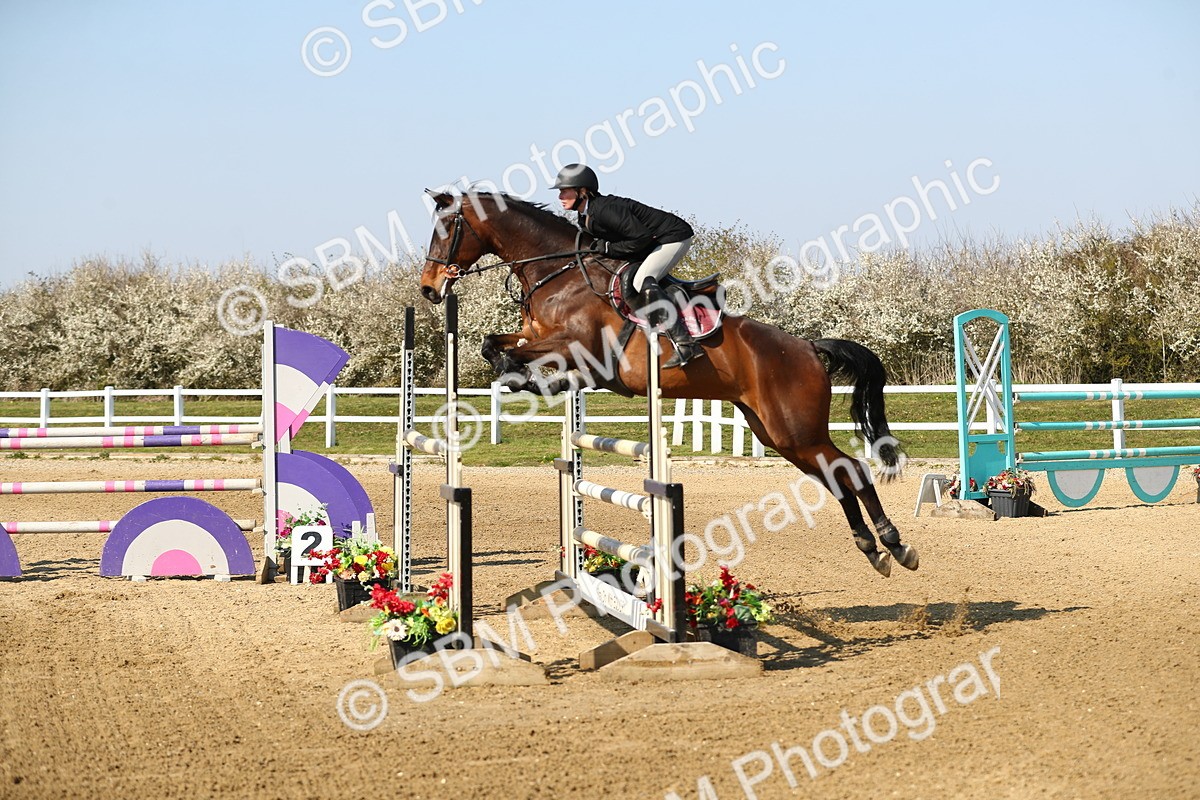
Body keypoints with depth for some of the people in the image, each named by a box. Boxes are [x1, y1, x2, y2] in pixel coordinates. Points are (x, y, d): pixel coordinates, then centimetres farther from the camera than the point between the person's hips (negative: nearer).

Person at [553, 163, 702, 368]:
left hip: (674, 236, -11)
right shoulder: (585, 218, 4)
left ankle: (685, 343, -31)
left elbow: (642, 237, -29)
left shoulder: (604, 209, -27)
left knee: (642, 282, -26)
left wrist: (609, 248, -21)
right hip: (655, 243, 11)